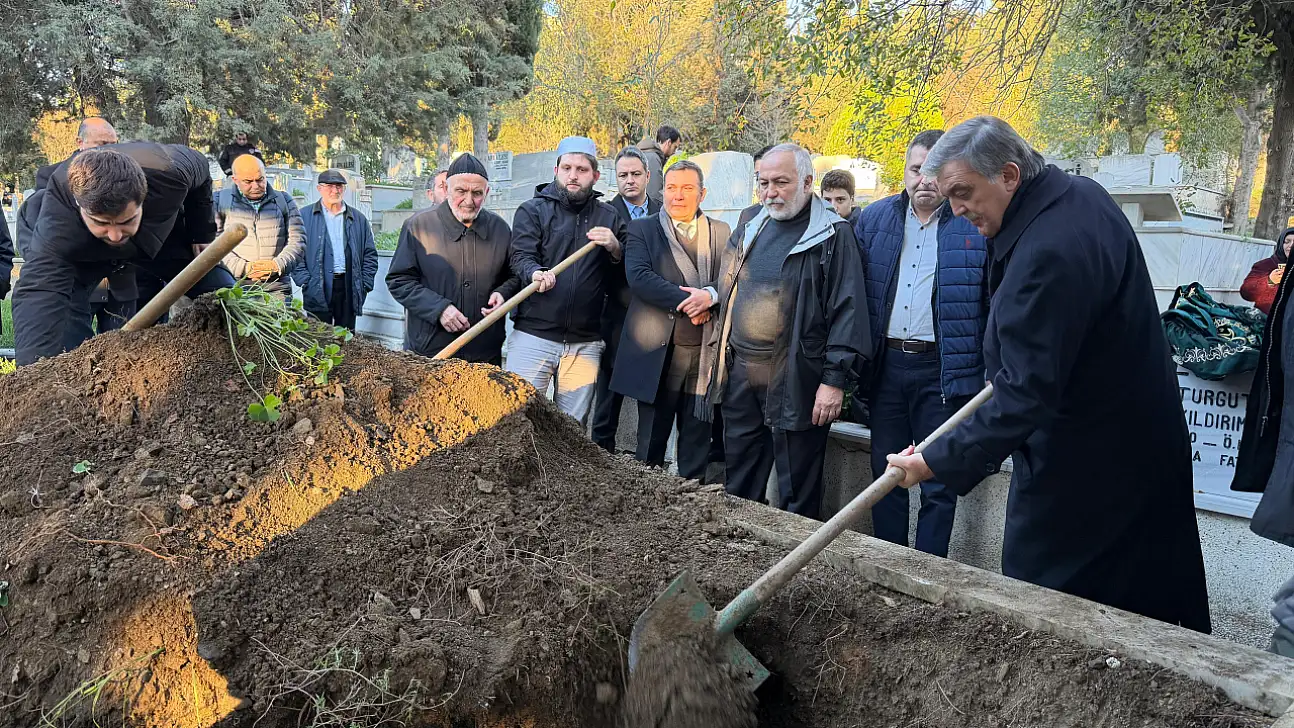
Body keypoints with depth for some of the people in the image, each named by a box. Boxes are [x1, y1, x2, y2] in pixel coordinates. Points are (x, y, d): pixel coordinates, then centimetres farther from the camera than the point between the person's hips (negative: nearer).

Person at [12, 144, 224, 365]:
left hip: (164, 237, 2)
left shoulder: (168, 171, -41)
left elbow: (200, 170, -17)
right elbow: (38, 292, -56)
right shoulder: (54, 227, -46)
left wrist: (201, 237, -10)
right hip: (84, 254, -2)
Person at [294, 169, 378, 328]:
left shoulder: (359, 219, 13)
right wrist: (305, 280, -8)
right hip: (318, 289, -2)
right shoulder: (304, 217, 6)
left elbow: (370, 254, 14)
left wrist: (365, 284, 4)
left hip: (349, 287, 2)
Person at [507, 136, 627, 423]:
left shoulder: (609, 218, 13)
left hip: (585, 345, 3)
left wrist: (615, 249, -10)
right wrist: (536, 273, -30)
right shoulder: (532, 210, 5)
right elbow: (521, 257, -8)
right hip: (533, 337, -2)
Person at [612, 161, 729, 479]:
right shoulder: (642, 229, 6)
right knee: (651, 440, 6)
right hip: (658, 353, -2)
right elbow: (638, 276, -10)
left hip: (705, 353, 2)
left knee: (698, 438, 8)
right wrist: (687, 301, -17)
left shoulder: (721, 233, 13)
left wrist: (711, 294, -18)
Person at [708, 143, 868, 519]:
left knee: (798, 492, 3)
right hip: (739, 376, 6)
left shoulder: (833, 235, -6)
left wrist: (835, 379, -17)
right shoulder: (749, 231, 14)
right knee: (738, 485, 16)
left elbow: (848, 311, -12)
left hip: (796, 382, -6)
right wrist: (720, 357, 15)